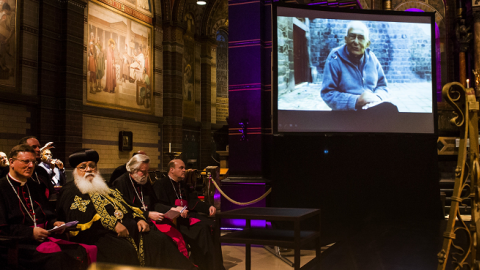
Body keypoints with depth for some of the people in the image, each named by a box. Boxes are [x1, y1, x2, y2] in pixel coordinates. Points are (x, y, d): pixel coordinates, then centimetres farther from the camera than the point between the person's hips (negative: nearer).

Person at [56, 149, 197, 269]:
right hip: (100, 234, -7)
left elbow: (125, 206, 30)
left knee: (161, 241, -15)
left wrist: (139, 219, 8)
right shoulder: (70, 192, 7)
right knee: (125, 252, -37)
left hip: (127, 229, 7)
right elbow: (80, 216, -11)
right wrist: (112, 224, -20)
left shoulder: (104, 188, 31)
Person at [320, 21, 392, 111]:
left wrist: (377, 97, -6)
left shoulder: (372, 58, 10)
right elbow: (327, 93, -10)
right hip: (346, 111, -5)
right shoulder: (334, 59, -5)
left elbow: (382, 85, 17)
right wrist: (356, 101, -20)